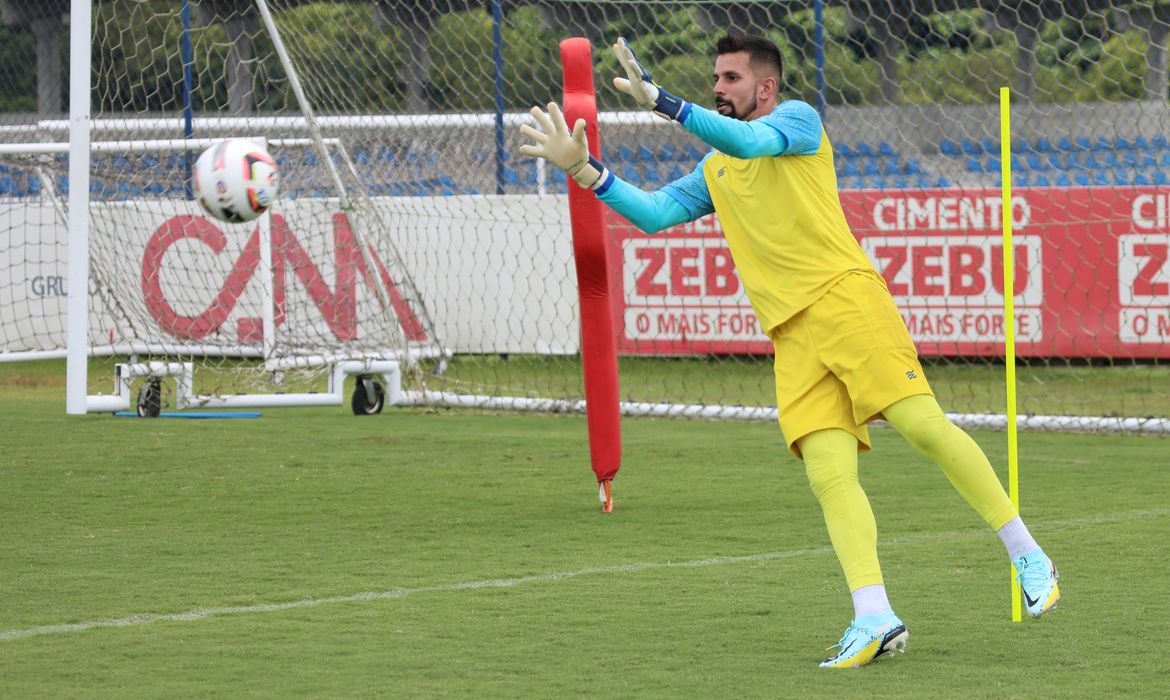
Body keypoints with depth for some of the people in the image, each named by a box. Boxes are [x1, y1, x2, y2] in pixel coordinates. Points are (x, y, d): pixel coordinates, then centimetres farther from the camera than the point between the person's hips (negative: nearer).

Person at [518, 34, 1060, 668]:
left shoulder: (797, 118, 7)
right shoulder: (714, 172, 26)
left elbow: (746, 140, -13)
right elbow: (652, 214, 19)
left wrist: (660, 101, -19)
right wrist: (583, 168, 10)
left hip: (843, 297, -5)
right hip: (792, 336, 6)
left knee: (922, 424, -17)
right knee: (829, 474, -11)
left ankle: (1027, 556, -7)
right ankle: (873, 619, -19)